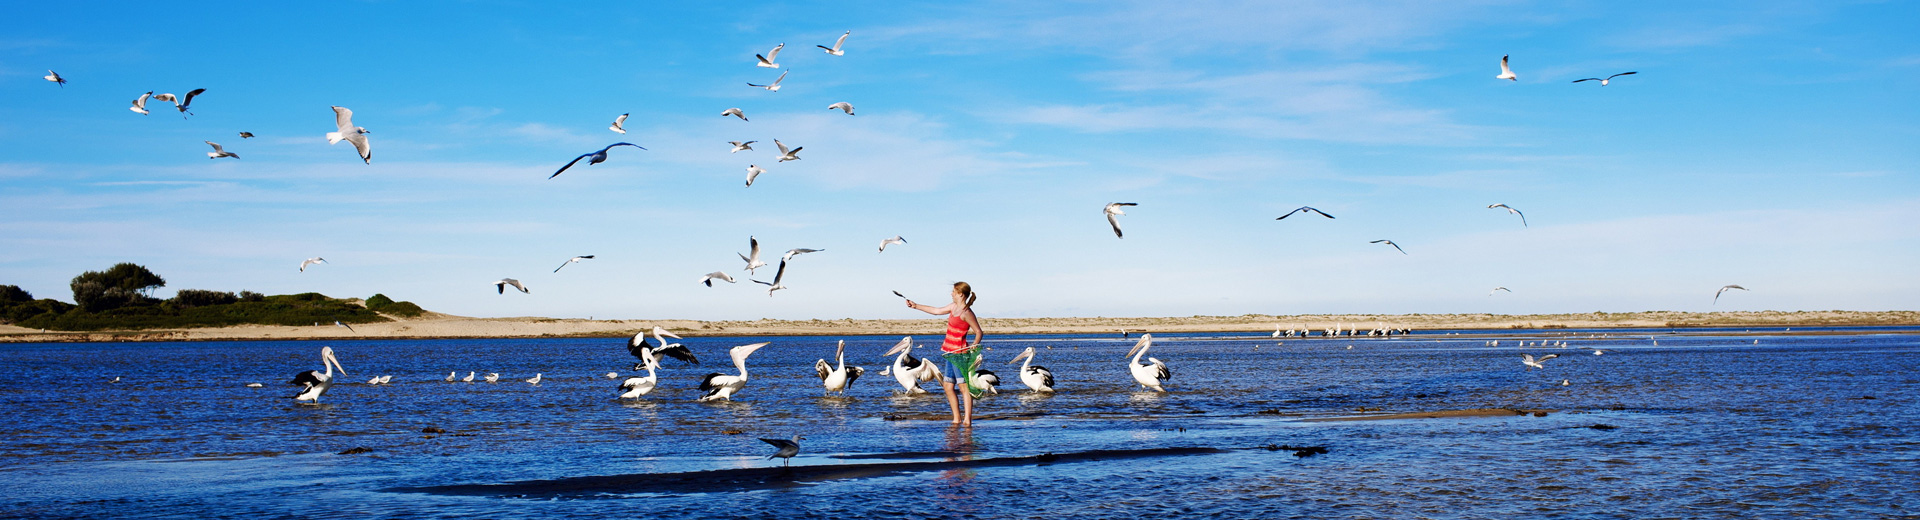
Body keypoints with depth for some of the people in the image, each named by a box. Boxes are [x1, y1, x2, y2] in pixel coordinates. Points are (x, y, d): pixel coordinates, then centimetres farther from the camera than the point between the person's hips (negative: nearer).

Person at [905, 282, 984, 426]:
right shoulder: (953, 307, 13)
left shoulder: (966, 313, -13)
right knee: (947, 386, 11)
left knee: (964, 386, -10)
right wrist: (915, 306, 30)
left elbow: (979, 332, -10)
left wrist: (974, 345, -25)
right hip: (951, 353, 10)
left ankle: (967, 419, -12)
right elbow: (936, 311, 26)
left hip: (959, 353, -10)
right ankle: (957, 418, 14)